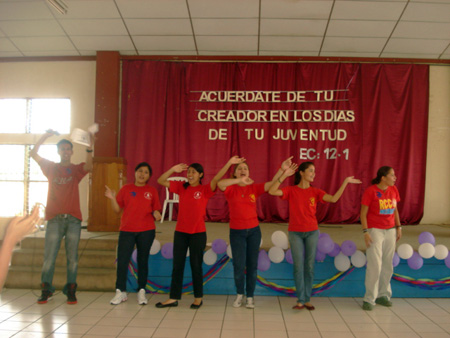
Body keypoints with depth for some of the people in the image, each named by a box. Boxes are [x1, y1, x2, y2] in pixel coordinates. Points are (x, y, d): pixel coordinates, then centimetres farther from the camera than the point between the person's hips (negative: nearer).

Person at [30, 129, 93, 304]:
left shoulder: (76, 169, 10)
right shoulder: (51, 167, 14)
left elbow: (88, 167, -12)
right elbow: (33, 154, 2)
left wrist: (89, 147, -27)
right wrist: (45, 136, -7)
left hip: (73, 219, 0)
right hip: (54, 218, 0)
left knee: (72, 257, 1)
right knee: (49, 256, -1)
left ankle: (71, 291, 8)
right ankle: (46, 290, 10)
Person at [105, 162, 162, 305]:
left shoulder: (152, 191, 8)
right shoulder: (126, 189, 7)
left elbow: (156, 210, 8)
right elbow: (118, 209, 6)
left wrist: (156, 214, -14)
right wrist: (112, 198, -11)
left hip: (146, 231, 0)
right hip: (127, 230, 0)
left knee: (142, 261, 6)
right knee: (122, 260, -3)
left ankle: (141, 292, 16)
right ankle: (120, 292, 10)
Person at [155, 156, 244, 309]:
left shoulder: (205, 189, -6)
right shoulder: (181, 187, 4)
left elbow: (216, 179, -23)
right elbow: (161, 181, 1)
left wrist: (229, 163, -34)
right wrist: (173, 169, -13)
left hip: (198, 233, -3)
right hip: (180, 232, 3)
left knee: (196, 265, 8)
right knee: (177, 265, 9)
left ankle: (198, 298, 23)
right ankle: (174, 298, 19)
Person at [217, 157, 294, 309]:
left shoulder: (254, 188, 2)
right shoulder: (231, 189, -6)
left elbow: (272, 184, -10)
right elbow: (219, 183, -28)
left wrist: (282, 169, -23)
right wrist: (240, 181, -37)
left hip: (253, 230, 2)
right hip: (236, 232, -2)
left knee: (252, 265, 8)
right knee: (238, 265, 2)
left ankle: (250, 296, 23)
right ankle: (239, 294, 27)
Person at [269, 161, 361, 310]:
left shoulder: (315, 192, 3)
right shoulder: (291, 190, -3)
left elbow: (334, 199, -10)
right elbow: (272, 191, -17)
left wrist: (345, 182, -12)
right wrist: (284, 175, -20)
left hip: (312, 232, 2)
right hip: (295, 233, -2)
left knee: (309, 266, 7)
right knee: (298, 266, -1)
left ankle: (307, 299, 16)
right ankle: (300, 300, 8)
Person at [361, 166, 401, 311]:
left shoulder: (393, 190, 6)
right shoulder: (370, 191, -11)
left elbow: (395, 210, 16)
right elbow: (363, 213, -10)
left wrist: (398, 227, 10)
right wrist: (365, 232, -15)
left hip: (390, 231, 6)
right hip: (374, 231, -6)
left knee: (387, 265, 10)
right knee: (375, 265, -7)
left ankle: (383, 295, 22)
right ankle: (369, 299, 3)